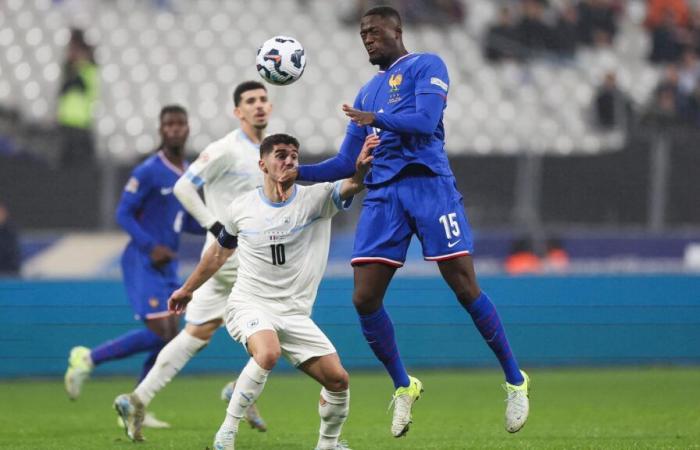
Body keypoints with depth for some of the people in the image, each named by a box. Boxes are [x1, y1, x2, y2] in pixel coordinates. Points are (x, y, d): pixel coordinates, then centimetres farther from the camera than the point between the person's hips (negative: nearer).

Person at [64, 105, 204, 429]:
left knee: (168, 341, 4)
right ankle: (89, 358, -4)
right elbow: (123, 213, -12)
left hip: (167, 267, 8)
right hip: (142, 264, -8)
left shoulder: (188, 175, 14)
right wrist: (150, 247, -23)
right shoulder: (148, 171, -11)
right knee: (159, 334, -17)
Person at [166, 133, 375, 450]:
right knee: (268, 353, -35)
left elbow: (351, 186, -25)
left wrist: (361, 170, -49)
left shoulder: (316, 199, -4)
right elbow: (219, 253, 18)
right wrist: (187, 289, 29)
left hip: (295, 314, 2)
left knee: (338, 379, -7)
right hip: (249, 305, -2)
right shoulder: (242, 209, 0)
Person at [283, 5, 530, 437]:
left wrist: (377, 120, -14)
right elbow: (348, 163, 22)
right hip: (383, 194, 6)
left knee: (466, 288, -8)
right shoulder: (368, 93, 24)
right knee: (365, 299, -5)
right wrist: (298, 172, 11)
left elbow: (426, 120, -13)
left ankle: (516, 381, 5)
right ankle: (403, 387, 13)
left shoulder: (426, 66, 5)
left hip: (429, 185, -6)